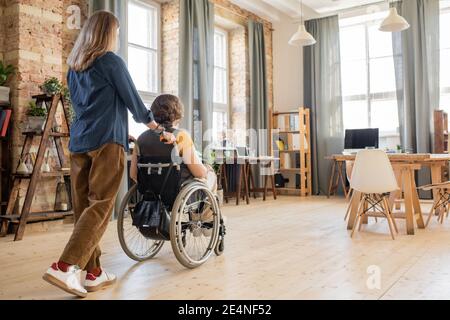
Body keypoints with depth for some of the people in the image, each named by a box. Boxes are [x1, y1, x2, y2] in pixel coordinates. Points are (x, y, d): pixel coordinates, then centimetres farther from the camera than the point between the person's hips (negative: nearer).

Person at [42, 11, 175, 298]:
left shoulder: (74, 66, 20)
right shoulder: (111, 61, -1)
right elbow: (134, 102, 2)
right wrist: (161, 131, 16)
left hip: (78, 142, 7)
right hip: (107, 142, -7)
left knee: (84, 206, 5)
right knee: (100, 205, -8)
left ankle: (93, 273, 10)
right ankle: (66, 266, -18)